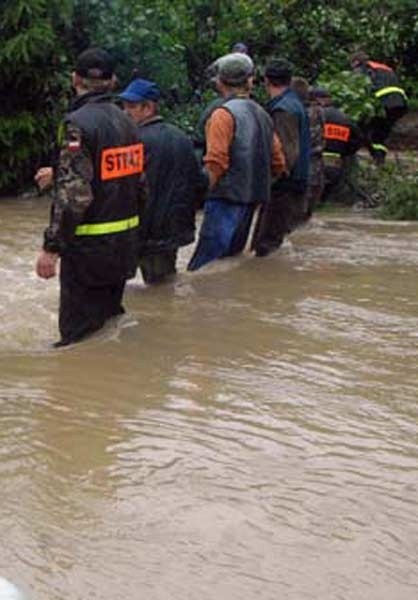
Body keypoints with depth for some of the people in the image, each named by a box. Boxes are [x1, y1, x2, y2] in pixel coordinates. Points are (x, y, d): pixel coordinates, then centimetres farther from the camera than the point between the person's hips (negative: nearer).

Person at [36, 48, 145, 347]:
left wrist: (51, 247, -19)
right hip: (126, 242, 8)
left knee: (79, 338, -1)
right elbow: (141, 184, 13)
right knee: (110, 320, 21)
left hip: (90, 246, -8)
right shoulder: (127, 122, 8)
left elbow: (73, 195, -23)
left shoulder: (78, 123, -17)